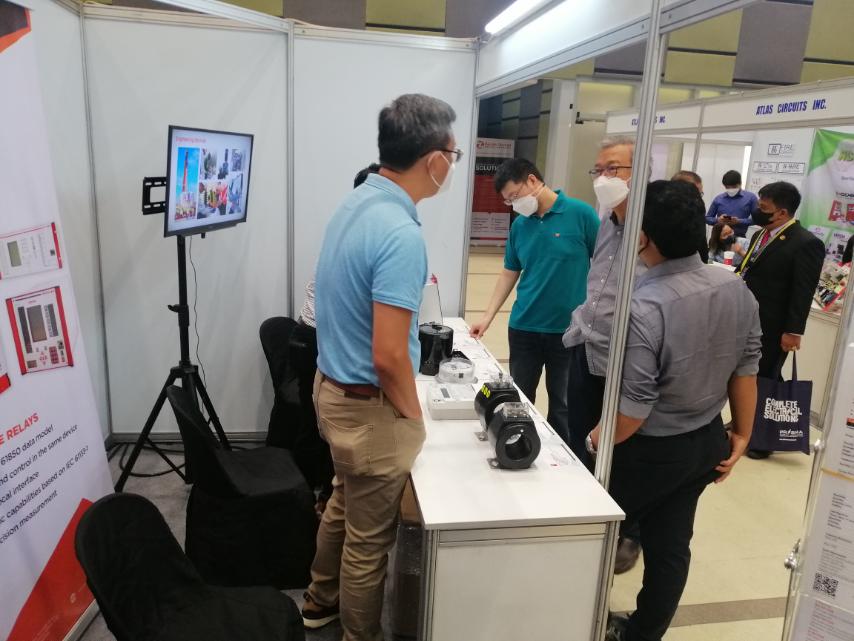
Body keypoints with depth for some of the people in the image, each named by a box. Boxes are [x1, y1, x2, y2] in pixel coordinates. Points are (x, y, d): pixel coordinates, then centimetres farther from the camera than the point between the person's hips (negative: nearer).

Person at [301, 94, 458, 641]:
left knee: (343, 503, 29)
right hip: (369, 406, -10)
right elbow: (388, 356, -28)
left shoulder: (355, 203, 2)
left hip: (333, 387, 10)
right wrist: (415, 417, -13)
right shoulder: (401, 233, -28)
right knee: (368, 537, 12)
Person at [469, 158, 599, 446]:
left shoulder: (581, 213, -9)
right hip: (523, 328, 4)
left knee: (562, 404, 9)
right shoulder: (519, 225, 4)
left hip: (569, 329, -4)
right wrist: (488, 316, 5)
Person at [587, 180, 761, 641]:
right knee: (671, 544, 20)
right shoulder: (736, 288, -8)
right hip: (707, 441, 6)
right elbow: (746, 369, 0)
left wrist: (596, 442, -7)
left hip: (651, 450, -6)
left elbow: (633, 407, -27)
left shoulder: (642, 307, -31)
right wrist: (741, 436, 13)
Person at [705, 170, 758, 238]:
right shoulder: (718, 198, 7)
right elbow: (707, 218, 13)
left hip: (739, 238, -1)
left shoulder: (750, 197, 3)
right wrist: (718, 220, -9)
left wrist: (739, 221, -14)